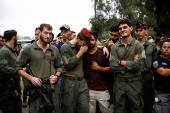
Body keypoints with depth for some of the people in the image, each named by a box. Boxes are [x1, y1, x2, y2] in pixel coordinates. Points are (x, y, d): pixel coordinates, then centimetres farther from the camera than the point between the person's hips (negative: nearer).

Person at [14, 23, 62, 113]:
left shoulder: (55, 50, 9)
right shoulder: (29, 49, -1)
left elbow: (59, 66, 17)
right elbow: (18, 67, 0)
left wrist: (56, 76, -4)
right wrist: (31, 78, -11)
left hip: (53, 87, 3)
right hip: (37, 87, -3)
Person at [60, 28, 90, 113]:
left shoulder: (81, 46, 12)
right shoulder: (65, 47, -6)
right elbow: (68, 65, -15)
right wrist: (80, 53, -12)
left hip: (82, 82, 5)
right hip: (70, 83, -5)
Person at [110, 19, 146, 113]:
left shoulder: (138, 46, -1)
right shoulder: (114, 47, 4)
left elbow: (139, 64, -16)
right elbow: (112, 66, -7)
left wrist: (120, 62, -9)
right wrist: (130, 64, -11)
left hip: (134, 83, -1)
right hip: (119, 83, 2)